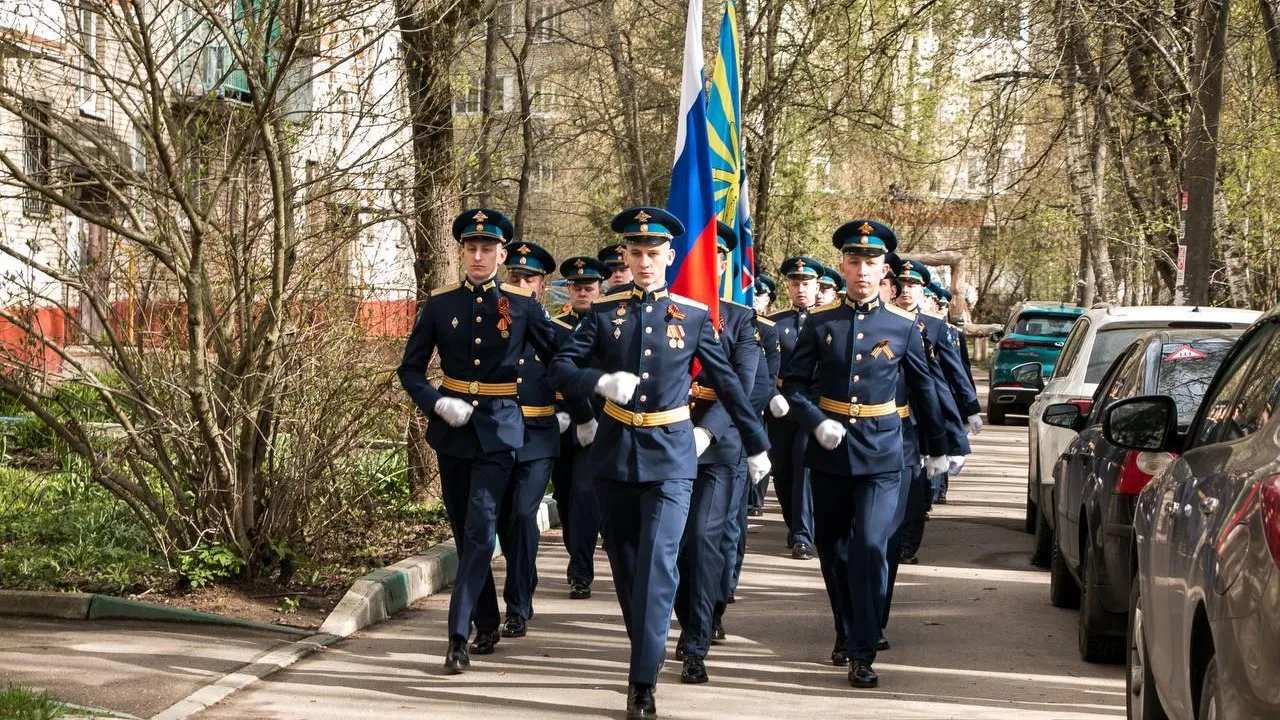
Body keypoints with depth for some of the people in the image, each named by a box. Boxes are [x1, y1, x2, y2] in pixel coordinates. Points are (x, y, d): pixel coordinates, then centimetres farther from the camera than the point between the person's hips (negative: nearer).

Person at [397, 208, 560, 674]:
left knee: (480, 530, -14)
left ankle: (459, 636, -15)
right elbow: (410, 369, 5)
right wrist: (437, 403, -10)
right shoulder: (440, 304, 2)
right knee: (465, 531, 11)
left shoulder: (522, 303, -2)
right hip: (452, 428, 3)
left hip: (499, 430, -3)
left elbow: (558, 356, 7)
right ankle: (487, 626, 26)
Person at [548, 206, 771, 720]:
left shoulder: (694, 315, 1)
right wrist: (601, 381, -21)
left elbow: (727, 384, 9)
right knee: (625, 563, 12)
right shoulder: (604, 312, 2)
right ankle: (646, 652, 31)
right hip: (614, 452, 2)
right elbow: (559, 370, -1)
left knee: (657, 564, -13)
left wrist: (756, 444, 14)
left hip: (670, 454, -2)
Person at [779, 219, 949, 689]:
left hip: (880, 455, -2)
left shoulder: (902, 326, 0)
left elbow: (924, 387, 13)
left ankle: (862, 654, -11)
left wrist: (936, 447, 20)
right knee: (831, 547, 13)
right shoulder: (821, 322, 0)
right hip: (829, 452, 2)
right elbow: (792, 383, 3)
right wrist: (816, 423, -15)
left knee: (870, 547, -14)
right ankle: (847, 631, 33)